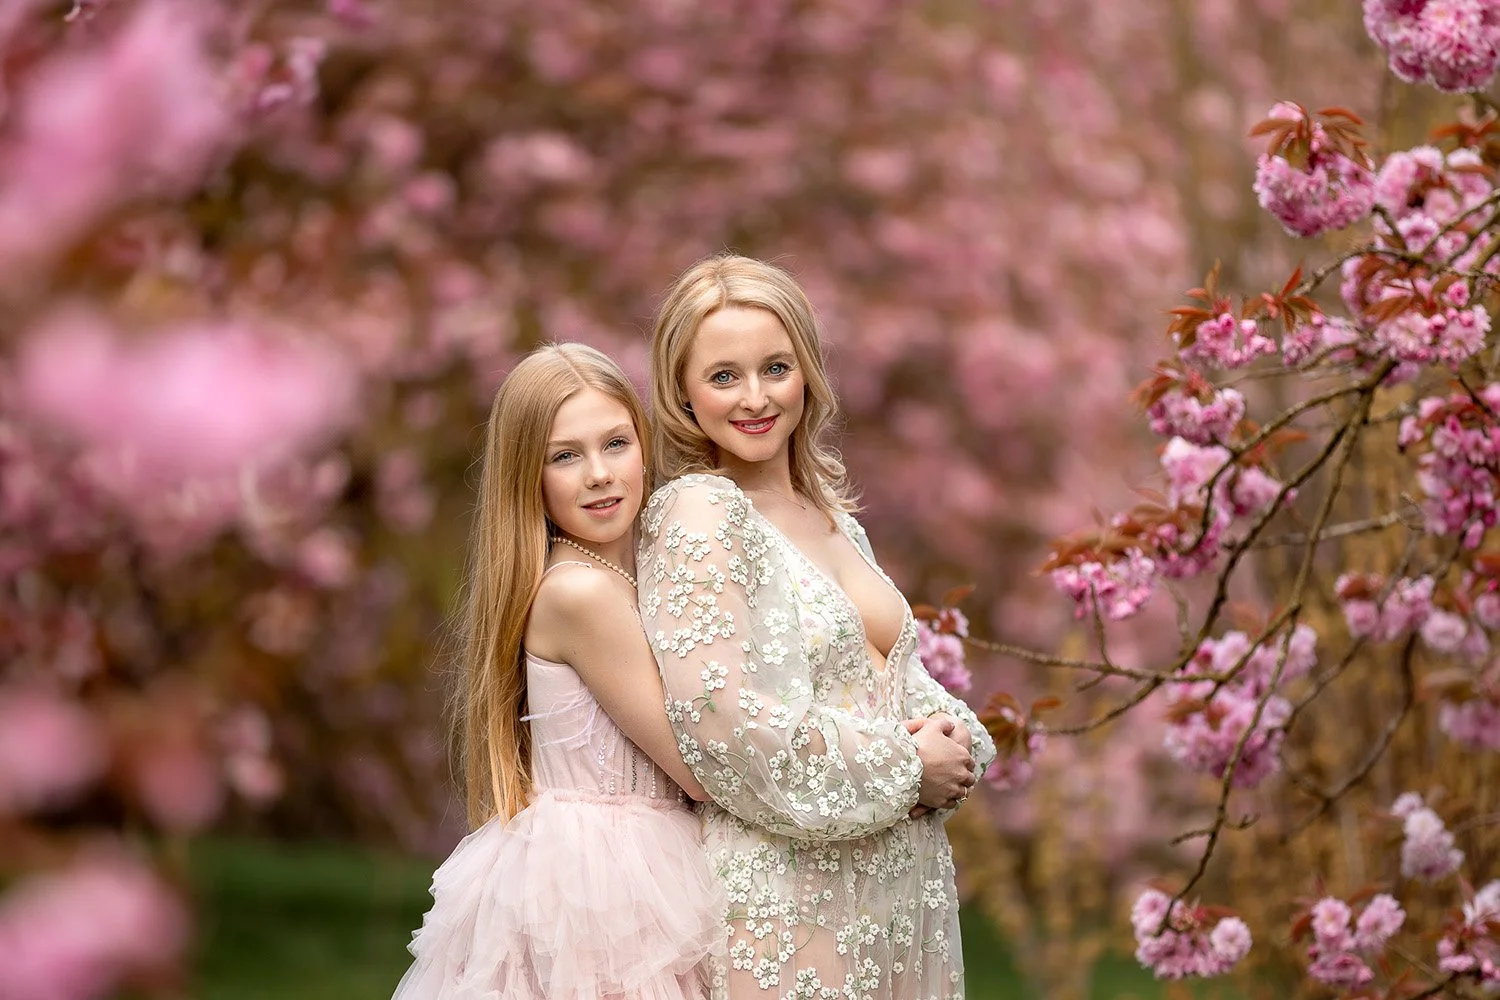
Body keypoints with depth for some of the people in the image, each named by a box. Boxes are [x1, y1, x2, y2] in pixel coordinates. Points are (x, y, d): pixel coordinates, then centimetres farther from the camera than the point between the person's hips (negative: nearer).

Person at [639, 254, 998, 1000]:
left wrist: (951, 738, -5)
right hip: (790, 899, -7)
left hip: (904, 880, 7)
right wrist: (905, 768, -12)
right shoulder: (697, 512, -11)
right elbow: (718, 721, -19)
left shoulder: (830, 514, 12)